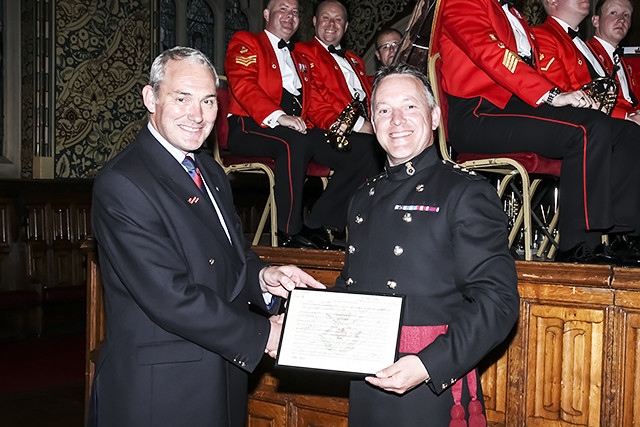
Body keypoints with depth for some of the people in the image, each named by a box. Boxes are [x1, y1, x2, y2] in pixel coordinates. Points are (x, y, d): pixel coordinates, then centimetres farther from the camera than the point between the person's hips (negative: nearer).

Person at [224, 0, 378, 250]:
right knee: (295, 142, -39)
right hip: (251, 127, -6)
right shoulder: (245, 42, 10)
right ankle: (290, 234, -29)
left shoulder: (301, 58, 31)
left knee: (360, 156, -13)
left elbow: (313, 102, 21)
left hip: (299, 128, 7)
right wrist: (278, 116, -26)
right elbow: (243, 84, -10)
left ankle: (316, 227, -15)